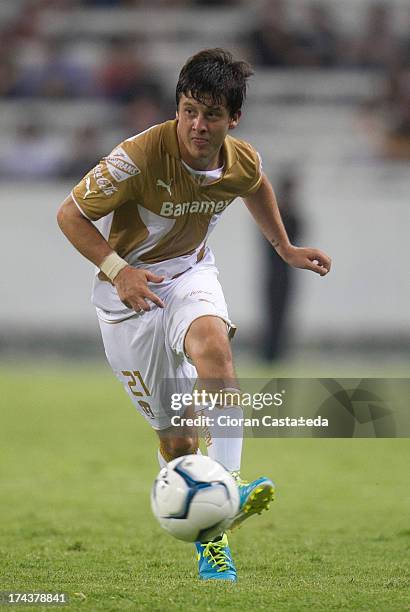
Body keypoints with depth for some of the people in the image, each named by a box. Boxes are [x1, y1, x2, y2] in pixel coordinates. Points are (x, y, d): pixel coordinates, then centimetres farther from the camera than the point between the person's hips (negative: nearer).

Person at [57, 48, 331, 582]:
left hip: (190, 273, 2)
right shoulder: (140, 156, -25)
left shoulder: (243, 162, -9)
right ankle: (209, 539, 16)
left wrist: (286, 248, 22)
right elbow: (70, 214, -15)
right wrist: (117, 269, -26)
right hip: (131, 289, -2)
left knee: (211, 340, -34)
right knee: (174, 435, -4)